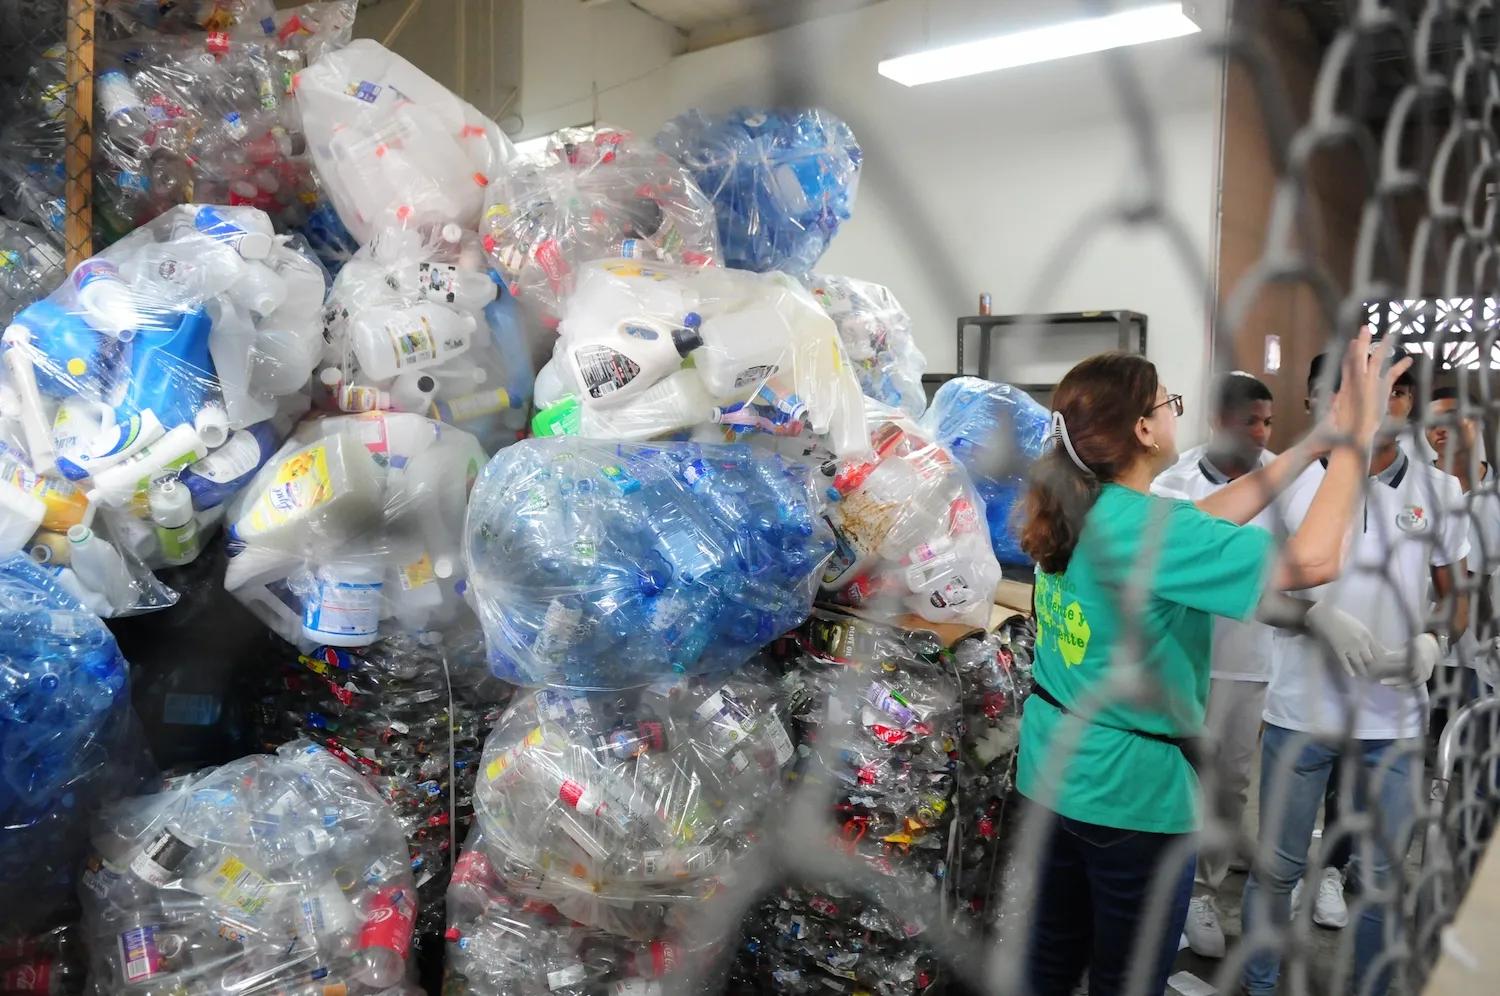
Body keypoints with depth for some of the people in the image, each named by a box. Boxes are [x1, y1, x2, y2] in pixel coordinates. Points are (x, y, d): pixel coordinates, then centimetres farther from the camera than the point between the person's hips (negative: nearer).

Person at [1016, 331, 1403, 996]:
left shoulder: (1077, 510, 0)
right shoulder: (1149, 529, -24)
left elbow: (1209, 518, 9)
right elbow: (1315, 560, -23)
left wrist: (1316, 441, 11)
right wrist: (1356, 437, -13)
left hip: (1051, 774, 7)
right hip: (1132, 792, -7)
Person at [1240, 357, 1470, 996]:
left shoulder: (1439, 492, 5)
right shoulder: (1296, 482, -2)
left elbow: (1457, 595, 12)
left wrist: (1433, 640, -9)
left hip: (1395, 722, 2)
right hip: (1299, 712, -2)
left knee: (1381, 879, 14)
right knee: (1276, 868, 9)